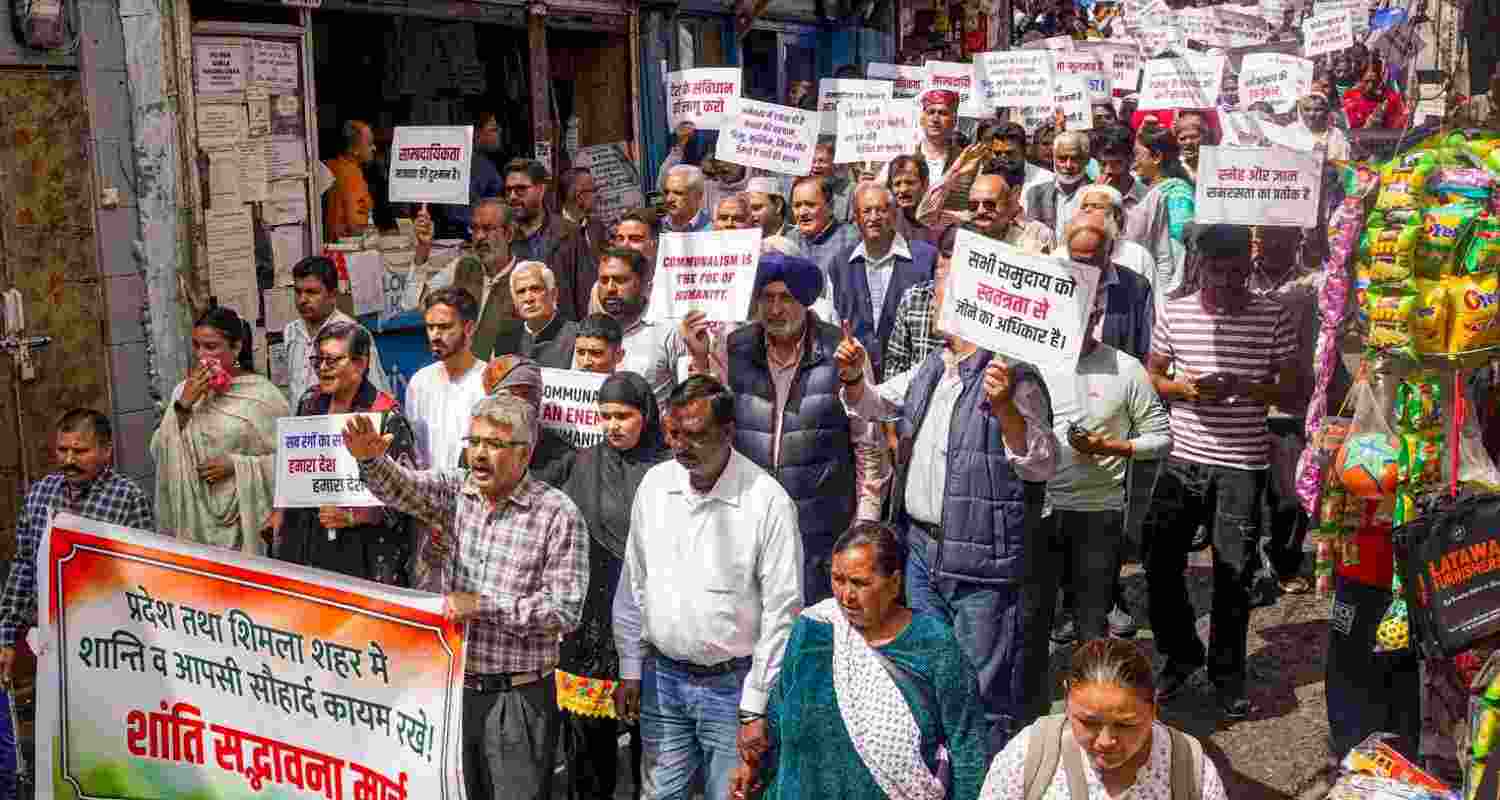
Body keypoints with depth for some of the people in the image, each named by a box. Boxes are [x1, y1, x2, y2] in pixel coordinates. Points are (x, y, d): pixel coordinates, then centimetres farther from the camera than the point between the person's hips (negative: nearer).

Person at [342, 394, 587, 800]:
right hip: (452, 688, 4)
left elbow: (564, 611, -14)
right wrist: (371, 458, -38)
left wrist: (482, 605, -18)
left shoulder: (558, 514, -10)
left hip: (517, 698, -4)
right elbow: (402, 487, -17)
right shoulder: (454, 491, 3)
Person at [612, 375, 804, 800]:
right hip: (662, 677, 4)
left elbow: (782, 613, -14)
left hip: (731, 683, -4)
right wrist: (630, 670, 9)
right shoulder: (654, 483, 0)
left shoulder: (768, 501, -16)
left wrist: (757, 708, -13)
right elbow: (633, 585, 10)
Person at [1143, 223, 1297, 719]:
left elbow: (1290, 387, 1)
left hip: (1242, 464, -2)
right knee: (1161, 563, 4)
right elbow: (1151, 376, 10)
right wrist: (1184, 386, -11)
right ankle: (1182, 654, 28)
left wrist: (1243, 388, -17)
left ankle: (1227, 675, 23)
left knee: (1234, 573, 4)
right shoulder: (1174, 312, 3)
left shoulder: (1273, 317, -2)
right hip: (1183, 458, 2)